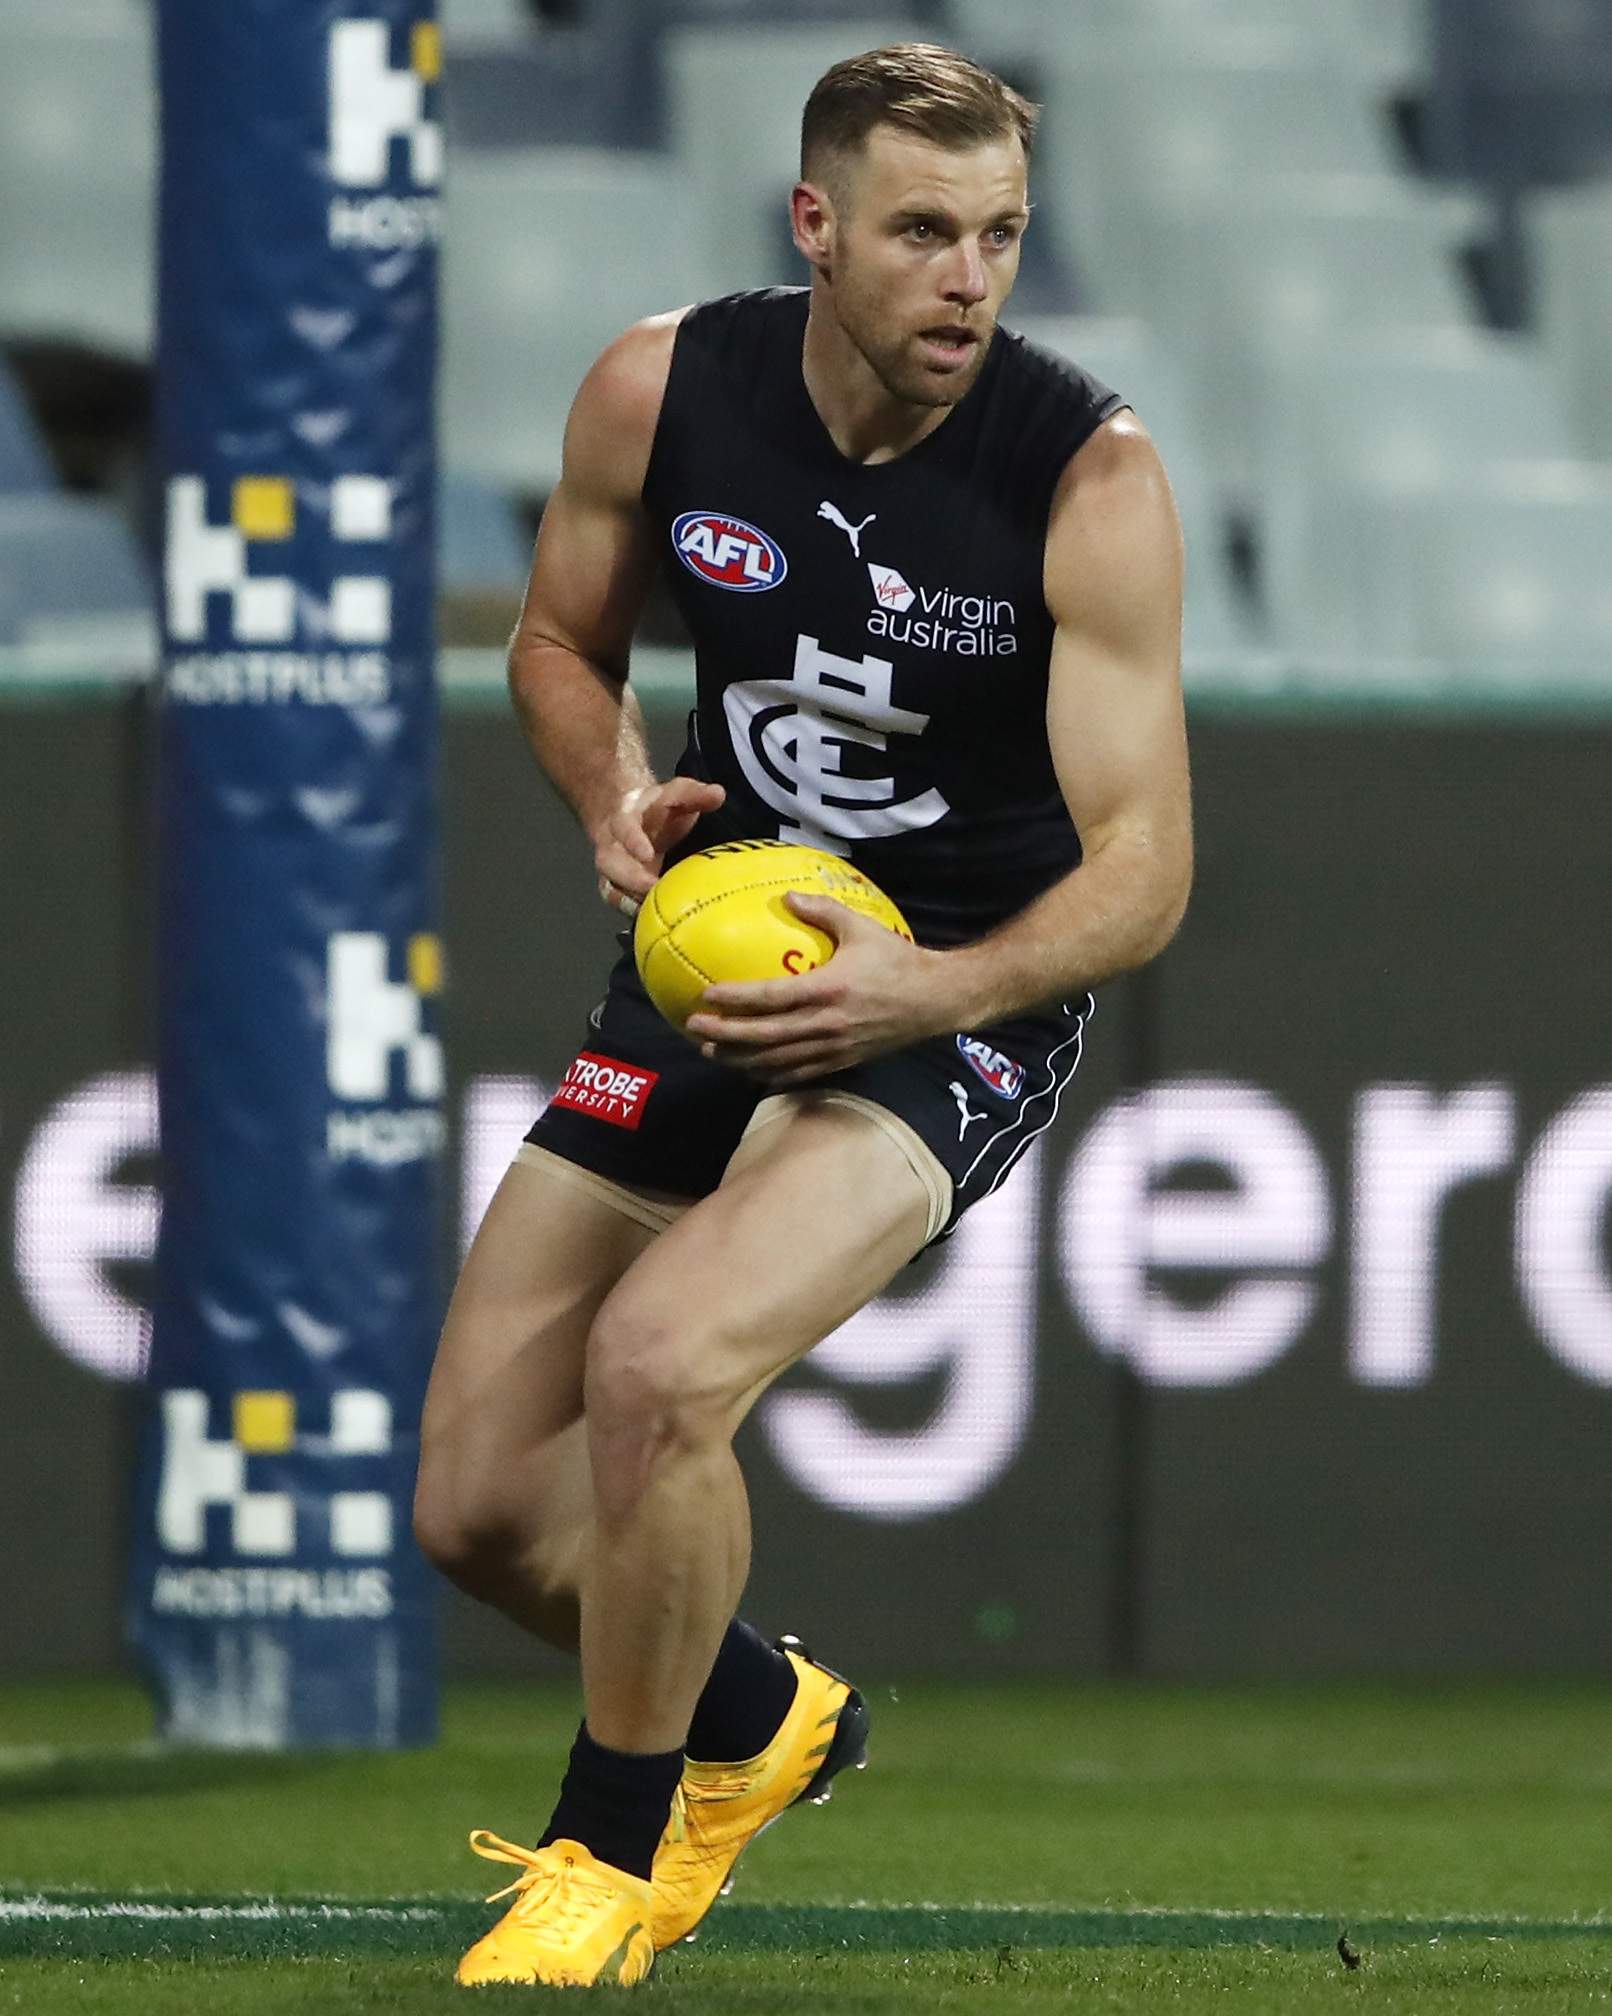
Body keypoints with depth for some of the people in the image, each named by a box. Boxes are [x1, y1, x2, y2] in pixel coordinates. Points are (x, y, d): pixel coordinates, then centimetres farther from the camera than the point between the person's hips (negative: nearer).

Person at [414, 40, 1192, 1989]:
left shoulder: (1089, 476, -18)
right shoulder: (663, 390, -8)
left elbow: (1142, 860, -17)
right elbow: (561, 638, 11)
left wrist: (923, 990, -34)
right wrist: (616, 793, -10)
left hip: (962, 1003, -5)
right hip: (718, 946, 5)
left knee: (660, 1359, -30)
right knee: (479, 1500, 3)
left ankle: (612, 1848, -8)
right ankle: (758, 1717, 35)